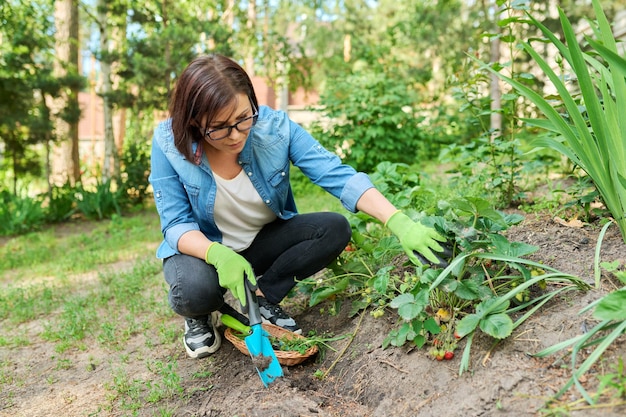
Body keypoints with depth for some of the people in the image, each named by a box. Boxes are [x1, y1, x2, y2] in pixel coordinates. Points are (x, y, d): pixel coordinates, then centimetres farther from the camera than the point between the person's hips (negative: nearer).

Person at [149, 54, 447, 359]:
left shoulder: (275, 127, -22)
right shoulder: (168, 143, -23)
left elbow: (339, 176, -25)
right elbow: (176, 223, -18)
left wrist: (400, 223, -37)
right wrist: (219, 255, -40)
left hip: (264, 241, 3)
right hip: (203, 249, -2)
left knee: (335, 229, -20)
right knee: (195, 289, -36)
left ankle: (262, 298, -3)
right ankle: (199, 315, 3)